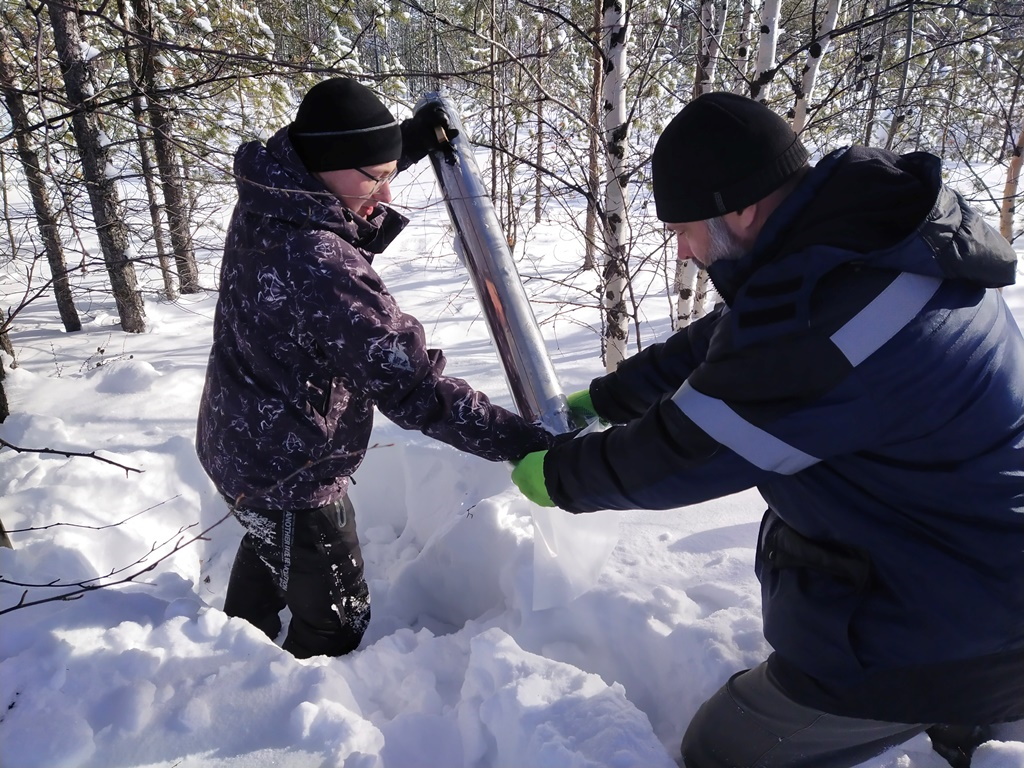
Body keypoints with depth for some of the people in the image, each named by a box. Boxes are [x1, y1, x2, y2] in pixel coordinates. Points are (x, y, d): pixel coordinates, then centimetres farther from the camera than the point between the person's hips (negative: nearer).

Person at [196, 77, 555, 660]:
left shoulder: (267, 205, -8)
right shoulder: (319, 266, -35)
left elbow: (331, 173, 16)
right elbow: (410, 385, -35)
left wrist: (413, 139, 3)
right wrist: (517, 440, -31)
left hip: (242, 438, 10)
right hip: (288, 474, -10)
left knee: (269, 555, 35)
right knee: (336, 618, 12)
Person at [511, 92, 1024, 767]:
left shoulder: (813, 307, -34)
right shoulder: (861, 229, -1)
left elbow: (679, 456, -23)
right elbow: (717, 346, 9)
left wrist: (557, 477, -4)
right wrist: (600, 398, 15)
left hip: (936, 632, -9)